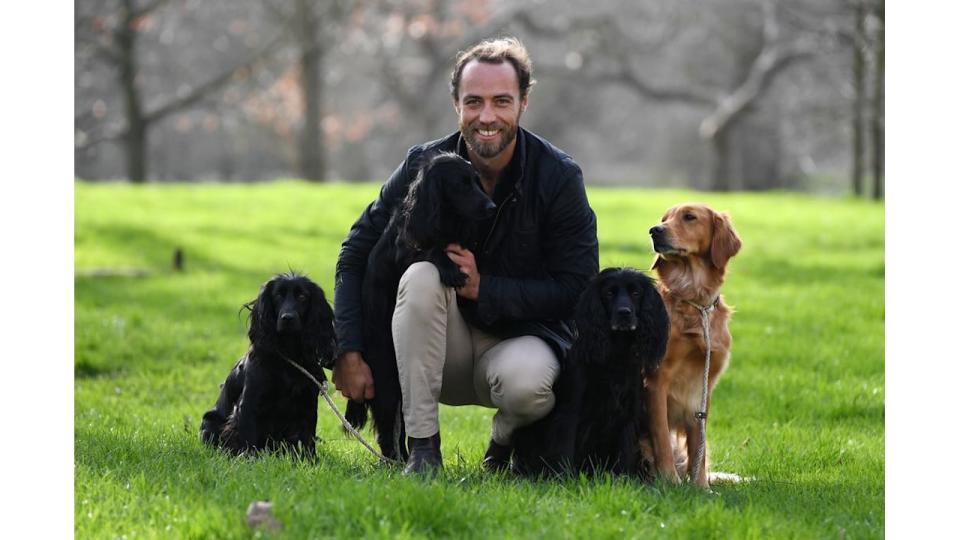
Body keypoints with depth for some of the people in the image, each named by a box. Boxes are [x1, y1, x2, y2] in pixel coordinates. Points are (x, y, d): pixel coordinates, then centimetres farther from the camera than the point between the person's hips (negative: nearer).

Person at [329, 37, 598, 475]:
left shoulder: (559, 177, -11)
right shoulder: (425, 166, -6)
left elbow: (576, 287, -13)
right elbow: (356, 256, -4)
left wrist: (483, 287, -22)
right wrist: (349, 352, -14)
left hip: (523, 336, -2)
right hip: (443, 352, 2)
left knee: (526, 383, -37)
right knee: (421, 275, -30)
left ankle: (506, 442, 3)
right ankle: (422, 450, -25)